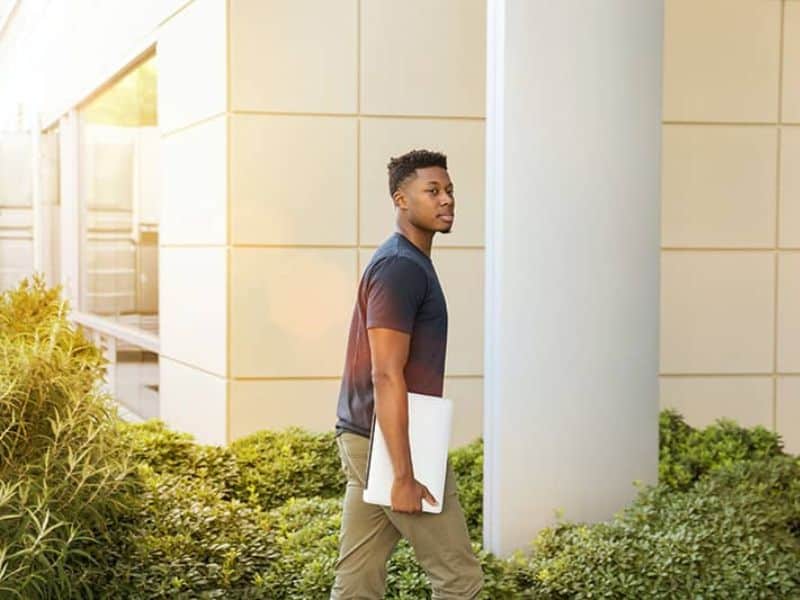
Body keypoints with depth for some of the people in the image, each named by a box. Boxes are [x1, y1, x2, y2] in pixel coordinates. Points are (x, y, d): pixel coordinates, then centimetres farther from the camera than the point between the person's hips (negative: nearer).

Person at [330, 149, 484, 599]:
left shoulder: (407, 262, 17)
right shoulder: (401, 268, -15)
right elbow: (386, 377, -22)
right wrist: (405, 477, -23)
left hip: (365, 440, 10)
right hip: (390, 444, -10)